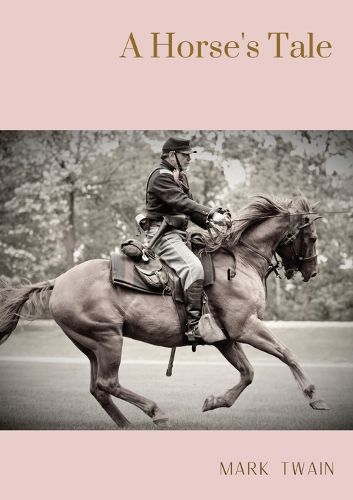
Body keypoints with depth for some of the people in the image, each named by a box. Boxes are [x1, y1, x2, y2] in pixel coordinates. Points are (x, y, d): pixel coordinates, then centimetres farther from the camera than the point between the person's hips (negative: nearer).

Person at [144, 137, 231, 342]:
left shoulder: (181, 177, 22)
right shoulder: (161, 177, -10)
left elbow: (190, 206, 17)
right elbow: (182, 202, -23)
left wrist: (212, 223, 2)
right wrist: (212, 214, -30)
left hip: (179, 234, 11)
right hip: (163, 234, -11)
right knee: (194, 267, -29)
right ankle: (194, 325, -32)